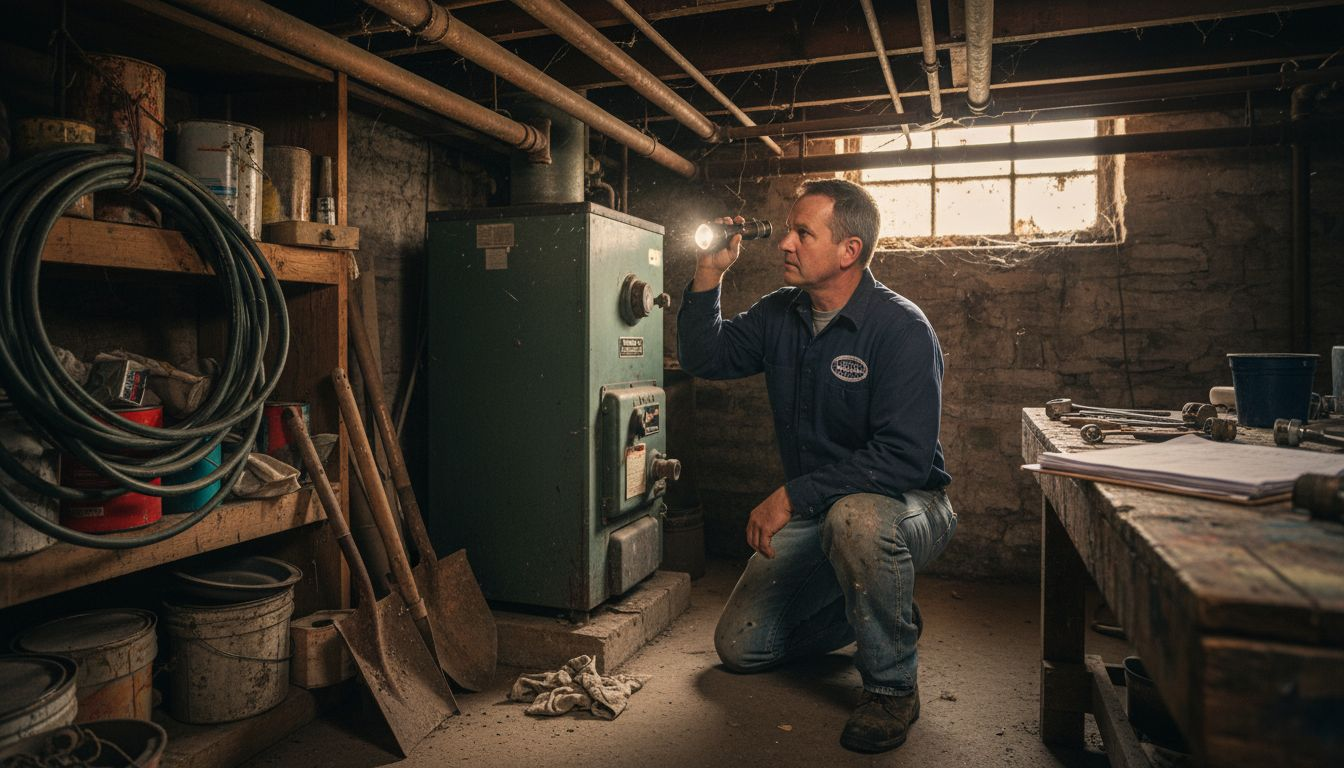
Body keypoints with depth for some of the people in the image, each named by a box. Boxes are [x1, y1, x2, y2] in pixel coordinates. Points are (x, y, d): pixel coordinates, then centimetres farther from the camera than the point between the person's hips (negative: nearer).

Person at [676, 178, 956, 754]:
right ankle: (881, 611, 25)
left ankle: (892, 685, -15)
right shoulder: (781, 314, 1)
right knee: (738, 647, 3)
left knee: (854, 517, -42)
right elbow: (705, 357, 9)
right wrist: (709, 275, -5)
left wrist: (792, 496, -31)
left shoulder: (901, 328, -21)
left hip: (906, 507, -6)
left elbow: (904, 458, -29)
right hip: (815, 514, 7)